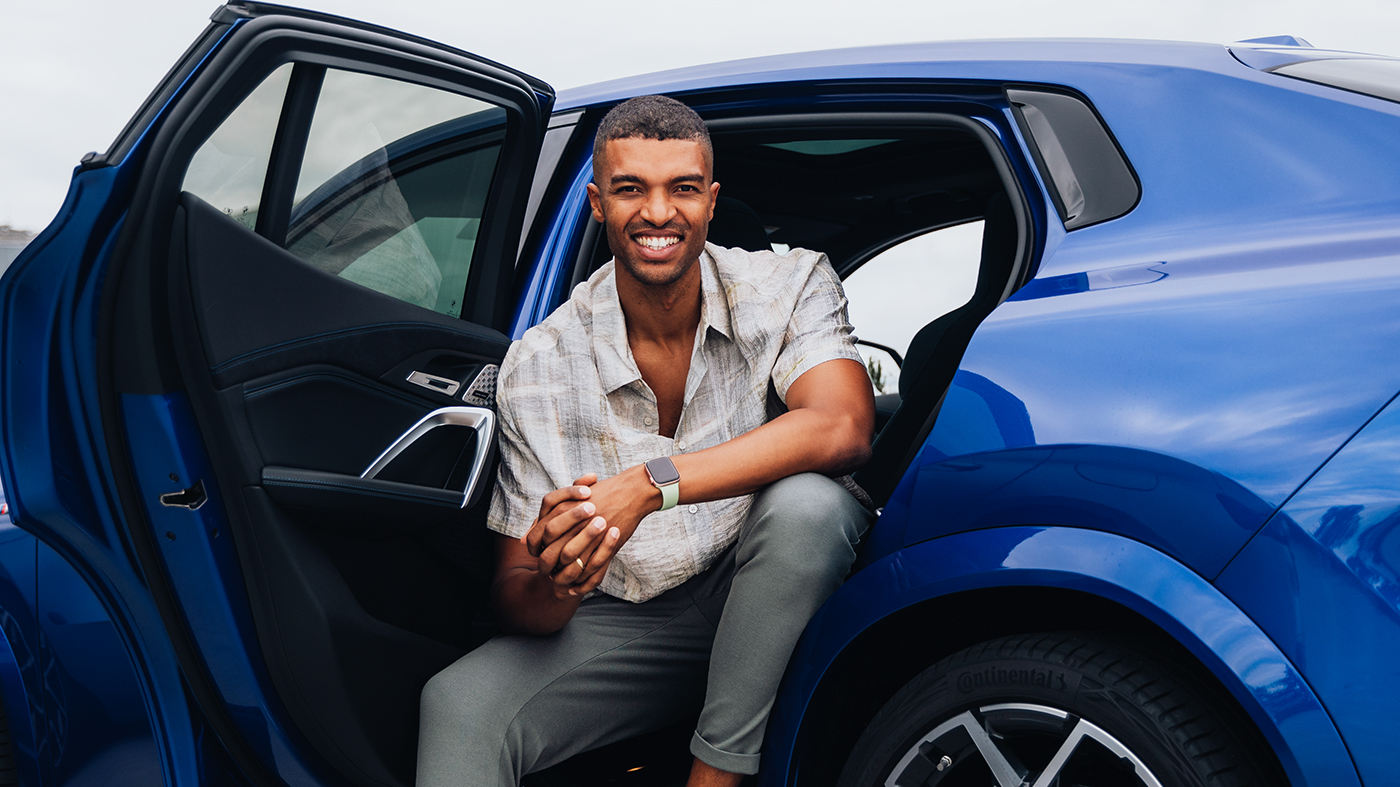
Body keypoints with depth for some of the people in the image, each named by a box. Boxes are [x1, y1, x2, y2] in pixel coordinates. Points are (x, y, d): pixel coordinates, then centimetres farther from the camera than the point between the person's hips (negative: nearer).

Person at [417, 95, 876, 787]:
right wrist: (554, 587, -34)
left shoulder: (790, 285, -10)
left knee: (805, 501, -34)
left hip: (772, 604, 1)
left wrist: (648, 485, -39)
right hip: (619, 622, 0)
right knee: (456, 706, -26)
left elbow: (842, 429, -31)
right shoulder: (538, 367, -9)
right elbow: (514, 598, -8)